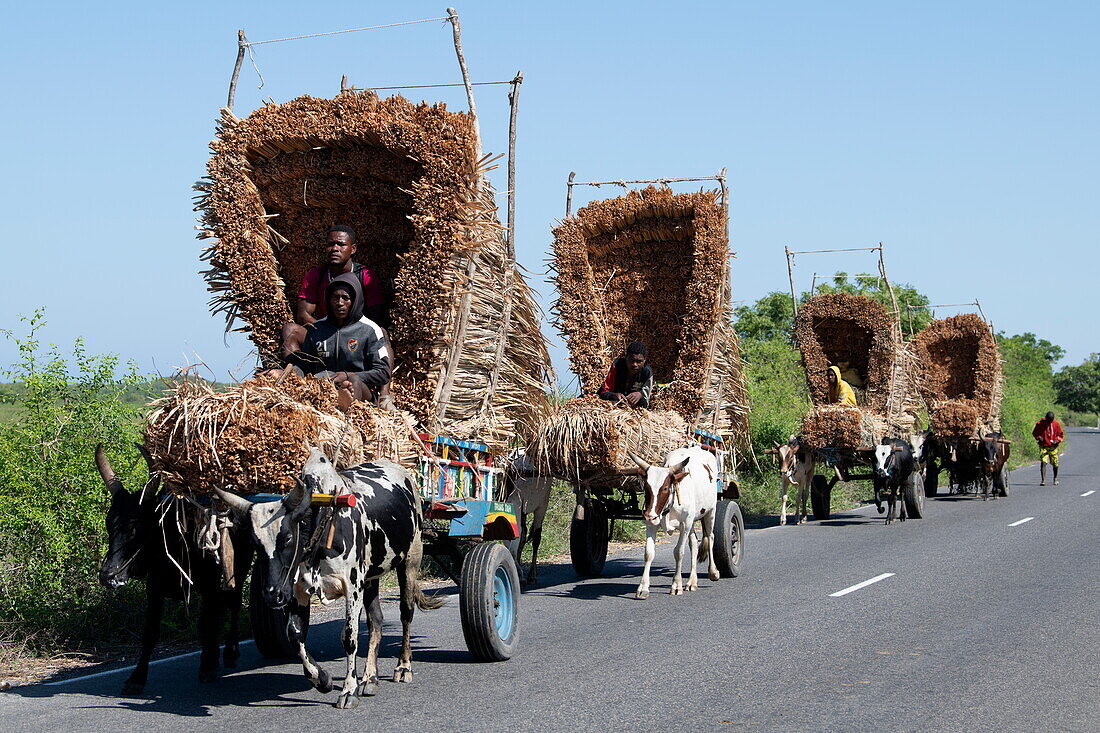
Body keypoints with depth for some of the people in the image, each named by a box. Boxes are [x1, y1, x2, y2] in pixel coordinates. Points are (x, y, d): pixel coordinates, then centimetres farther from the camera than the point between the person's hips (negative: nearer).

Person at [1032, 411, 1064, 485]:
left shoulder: (1056, 424, -2)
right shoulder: (1040, 424, -5)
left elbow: (1061, 435, 8)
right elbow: (1034, 433, 8)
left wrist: (1057, 440, -12)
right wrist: (1038, 437, -12)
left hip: (1053, 447, 1)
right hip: (1043, 447, -1)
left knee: (1055, 464, 8)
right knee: (1043, 462, -17)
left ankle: (1055, 479, 33)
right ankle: (1043, 480, -18)